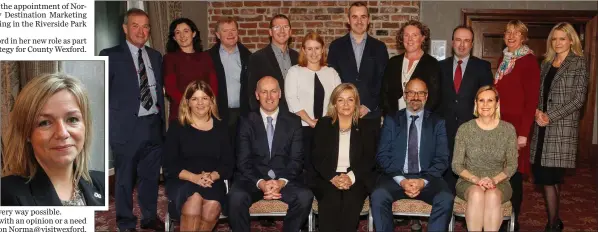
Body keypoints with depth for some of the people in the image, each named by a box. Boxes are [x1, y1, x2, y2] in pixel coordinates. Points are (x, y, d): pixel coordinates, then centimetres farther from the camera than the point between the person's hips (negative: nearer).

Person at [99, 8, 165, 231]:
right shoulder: (110, 56, -4)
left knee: (151, 176, 15)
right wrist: (107, 123, -9)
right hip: (127, 126, -4)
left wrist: (162, 119, 12)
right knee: (125, 179, 7)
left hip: (154, 126, 5)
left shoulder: (156, 56, 12)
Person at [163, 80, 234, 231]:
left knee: (213, 206, -31)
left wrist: (212, 176, -15)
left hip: (213, 182, 1)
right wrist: (194, 177, -17)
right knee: (194, 199, -34)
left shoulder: (221, 128, 10)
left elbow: (228, 163, 6)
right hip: (182, 182, -1)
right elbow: (170, 163, -1)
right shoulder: (177, 128, 4)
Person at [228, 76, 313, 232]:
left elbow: (296, 159, 1)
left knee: (305, 196, -29)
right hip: (253, 178, 0)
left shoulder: (293, 121, 8)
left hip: (285, 179, 1)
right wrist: (260, 183, -19)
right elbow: (243, 161, -2)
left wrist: (282, 182, -17)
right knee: (236, 197, -32)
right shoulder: (246, 122, 6)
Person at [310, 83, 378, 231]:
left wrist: (351, 177, -15)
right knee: (331, 199, -32)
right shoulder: (323, 124, 11)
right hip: (327, 178, 0)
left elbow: (369, 159, 3)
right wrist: (333, 177, -14)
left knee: (351, 199, -32)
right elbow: (317, 157, 3)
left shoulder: (365, 127, 12)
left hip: (357, 179, 0)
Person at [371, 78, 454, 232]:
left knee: (446, 199, -30)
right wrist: (401, 180, -13)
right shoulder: (391, 120, 9)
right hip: (396, 177, 0)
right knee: (378, 196, -31)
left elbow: (442, 159, 3)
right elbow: (382, 155, 2)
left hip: (427, 178, 1)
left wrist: (424, 181, -14)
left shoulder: (438, 123, 10)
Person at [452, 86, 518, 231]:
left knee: (493, 196, -34)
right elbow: (456, 165, -2)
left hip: (498, 182, 1)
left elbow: (512, 165, 2)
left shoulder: (508, 129, 1)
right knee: (476, 194, -35)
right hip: (469, 182, 0)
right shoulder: (465, 129, -1)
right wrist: (475, 179, -18)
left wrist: (495, 180, -16)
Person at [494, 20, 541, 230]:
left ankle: (512, 221, 17)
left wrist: (523, 133, -18)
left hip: (516, 126, -6)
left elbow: (532, 100, -13)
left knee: (513, 174, 3)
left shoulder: (529, 61, -9)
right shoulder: (503, 60, 12)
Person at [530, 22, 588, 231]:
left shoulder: (578, 63, -1)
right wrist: (537, 111, -4)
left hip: (563, 127, -5)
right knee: (548, 175, 6)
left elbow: (579, 98, -8)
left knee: (549, 175, -6)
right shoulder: (547, 64, 15)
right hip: (543, 126, 5)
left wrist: (552, 117, -14)